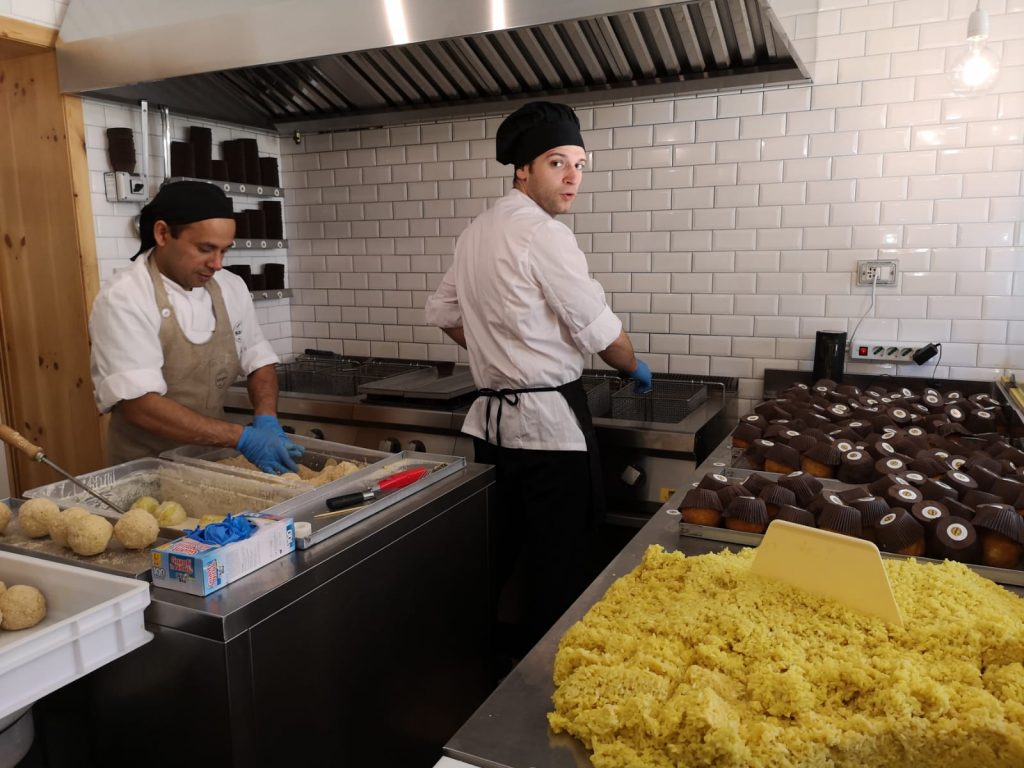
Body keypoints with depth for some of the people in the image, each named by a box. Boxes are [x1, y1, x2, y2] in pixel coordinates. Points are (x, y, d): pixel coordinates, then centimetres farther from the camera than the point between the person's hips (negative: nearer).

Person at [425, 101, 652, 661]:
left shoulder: (476, 231, 11)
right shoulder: (542, 234, -16)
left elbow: (443, 311, 22)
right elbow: (599, 328, -12)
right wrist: (636, 369, 7)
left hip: (493, 415, 9)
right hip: (549, 418, -9)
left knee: (497, 551, 20)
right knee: (559, 559, 4)